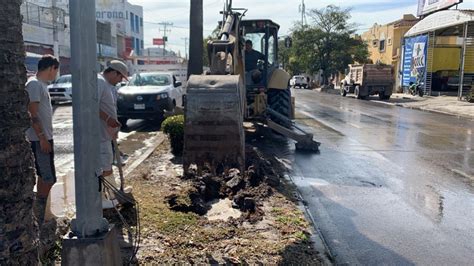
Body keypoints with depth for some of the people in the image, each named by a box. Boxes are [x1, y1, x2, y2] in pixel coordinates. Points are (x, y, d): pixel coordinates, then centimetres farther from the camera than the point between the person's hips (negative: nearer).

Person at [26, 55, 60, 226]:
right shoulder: (34, 84, -15)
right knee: (48, 178, -8)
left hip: (45, 138, 10)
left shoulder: (41, 84, 15)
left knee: (44, 176, 15)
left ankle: (40, 213, 25)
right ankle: (38, 214, 1)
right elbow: (32, 113, -20)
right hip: (40, 139, -10)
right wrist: (42, 138, -21)